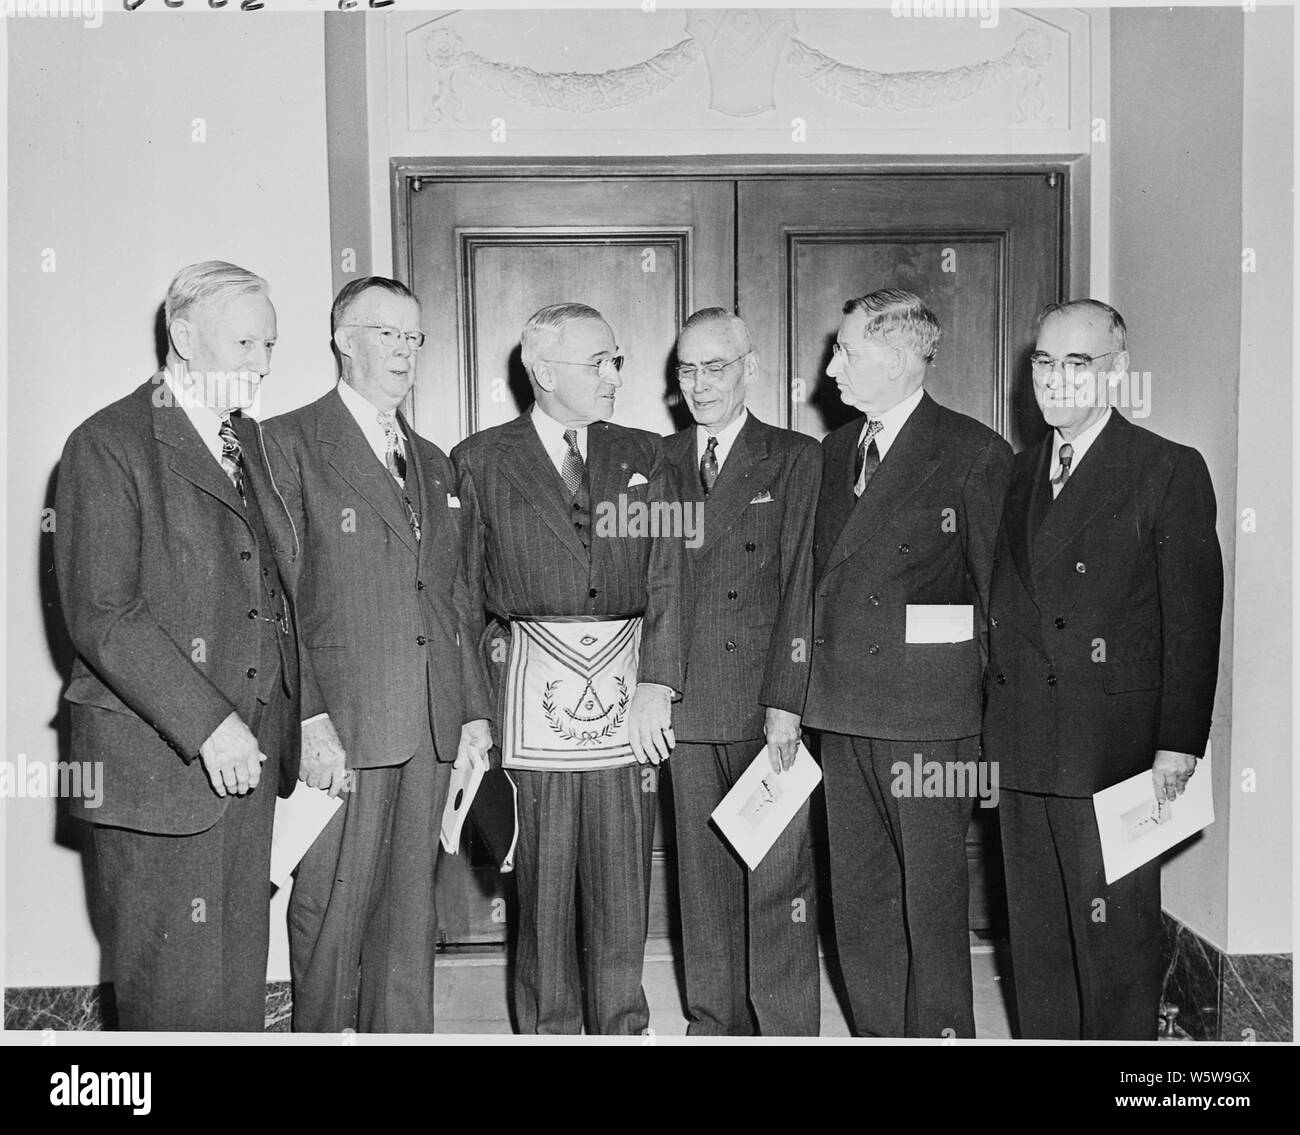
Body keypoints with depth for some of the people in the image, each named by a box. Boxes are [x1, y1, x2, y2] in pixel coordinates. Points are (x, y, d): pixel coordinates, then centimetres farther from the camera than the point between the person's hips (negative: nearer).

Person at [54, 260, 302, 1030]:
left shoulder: (247, 438, 14)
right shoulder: (109, 445, -8)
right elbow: (100, 614, -15)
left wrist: (299, 711, 7)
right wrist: (207, 723, -19)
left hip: (248, 754, 7)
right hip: (158, 764, -6)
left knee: (241, 980, 13)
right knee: (175, 994, 3)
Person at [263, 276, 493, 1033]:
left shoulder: (433, 461, 18)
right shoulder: (288, 444, -3)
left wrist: (475, 711, 11)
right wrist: (310, 718, -16)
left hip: (433, 727, 6)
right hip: (342, 723, -6)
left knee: (411, 911, 13)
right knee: (332, 908, 3)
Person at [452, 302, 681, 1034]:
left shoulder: (644, 455, 10)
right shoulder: (481, 460, 4)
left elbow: (667, 575, 3)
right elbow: (462, 589, 4)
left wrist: (657, 684, -8)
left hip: (628, 692, 2)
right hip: (534, 692, -2)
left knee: (623, 885, 8)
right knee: (543, 885, 7)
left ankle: (623, 1026, 23)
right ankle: (548, 1027, 23)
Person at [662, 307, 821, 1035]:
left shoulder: (797, 459, 3)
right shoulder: (659, 463, 13)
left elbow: (800, 585, -4)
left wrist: (785, 703, -11)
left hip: (767, 706, -3)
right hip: (686, 706, 3)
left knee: (778, 881, -1)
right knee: (703, 880, 10)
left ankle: (786, 1029, 12)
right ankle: (717, 1025, 24)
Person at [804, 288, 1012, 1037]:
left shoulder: (975, 453, -6)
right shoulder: (836, 450, 14)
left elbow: (997, 590, -5)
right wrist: (816, 684, 9)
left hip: (929, 706, -6)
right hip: (842, 706, 7)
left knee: (933, 897, 4)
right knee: (859, 897, 14)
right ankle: (881, 1031, 30)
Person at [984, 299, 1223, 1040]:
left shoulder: (1171, 471, -5)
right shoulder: (1016, 475, 13)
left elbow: (1193, 621, -8)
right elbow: (1005, 607, 12)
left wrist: (1179, 743, -12)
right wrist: (992, 727, 5)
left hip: (1113, 749, -5)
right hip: (1023, 752, 6)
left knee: (1117, 937, 5)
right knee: (1036, 933, 15)